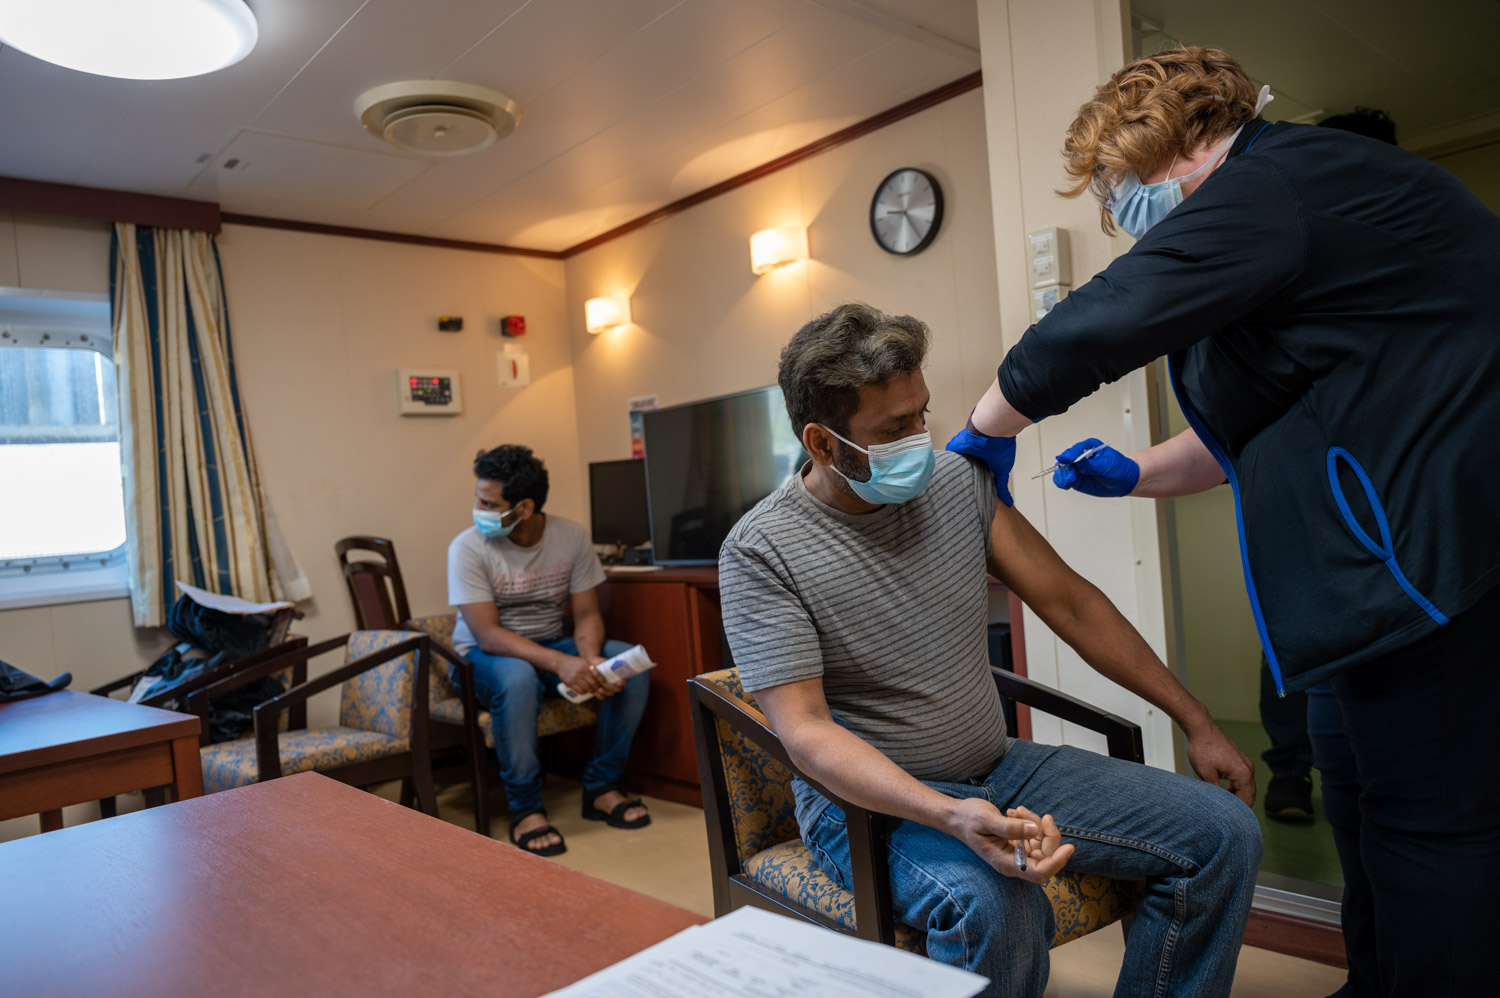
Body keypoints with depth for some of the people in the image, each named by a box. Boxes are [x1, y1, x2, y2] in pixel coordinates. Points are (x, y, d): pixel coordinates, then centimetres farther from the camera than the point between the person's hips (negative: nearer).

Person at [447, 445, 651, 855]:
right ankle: (525, 809, -22)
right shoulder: (468, 548, -17)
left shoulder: (571, 536, -8)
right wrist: (560, 664, -37)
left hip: (552, 646, 4)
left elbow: (587, 612, -5)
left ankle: (601, 788, -7)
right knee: (517, 678, -39)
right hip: (486, 657, -4)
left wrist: (590, 658, -29)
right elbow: (488, 635, -24)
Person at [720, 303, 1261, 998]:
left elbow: (1068, 602, 6)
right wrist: (951, 816, -35)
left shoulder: (959, 481, 1)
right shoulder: (760, 549, -16)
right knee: (993, 903, -36)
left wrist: (1195, 720, 6)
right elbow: (805, 729, -21)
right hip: (872, 796, -5)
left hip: (997, 768, 6)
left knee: (1225, 831, -4)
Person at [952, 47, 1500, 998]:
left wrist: (987, 430, -2)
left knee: (1421, 810, -2)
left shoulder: (1262, 186, -13)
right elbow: (1255, 423, 23)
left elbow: (1088, 331, -18)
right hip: (1409, 531, 11)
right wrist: (1134, 474, 13)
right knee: (1363, 788, 16)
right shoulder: (1305, 185, 21)